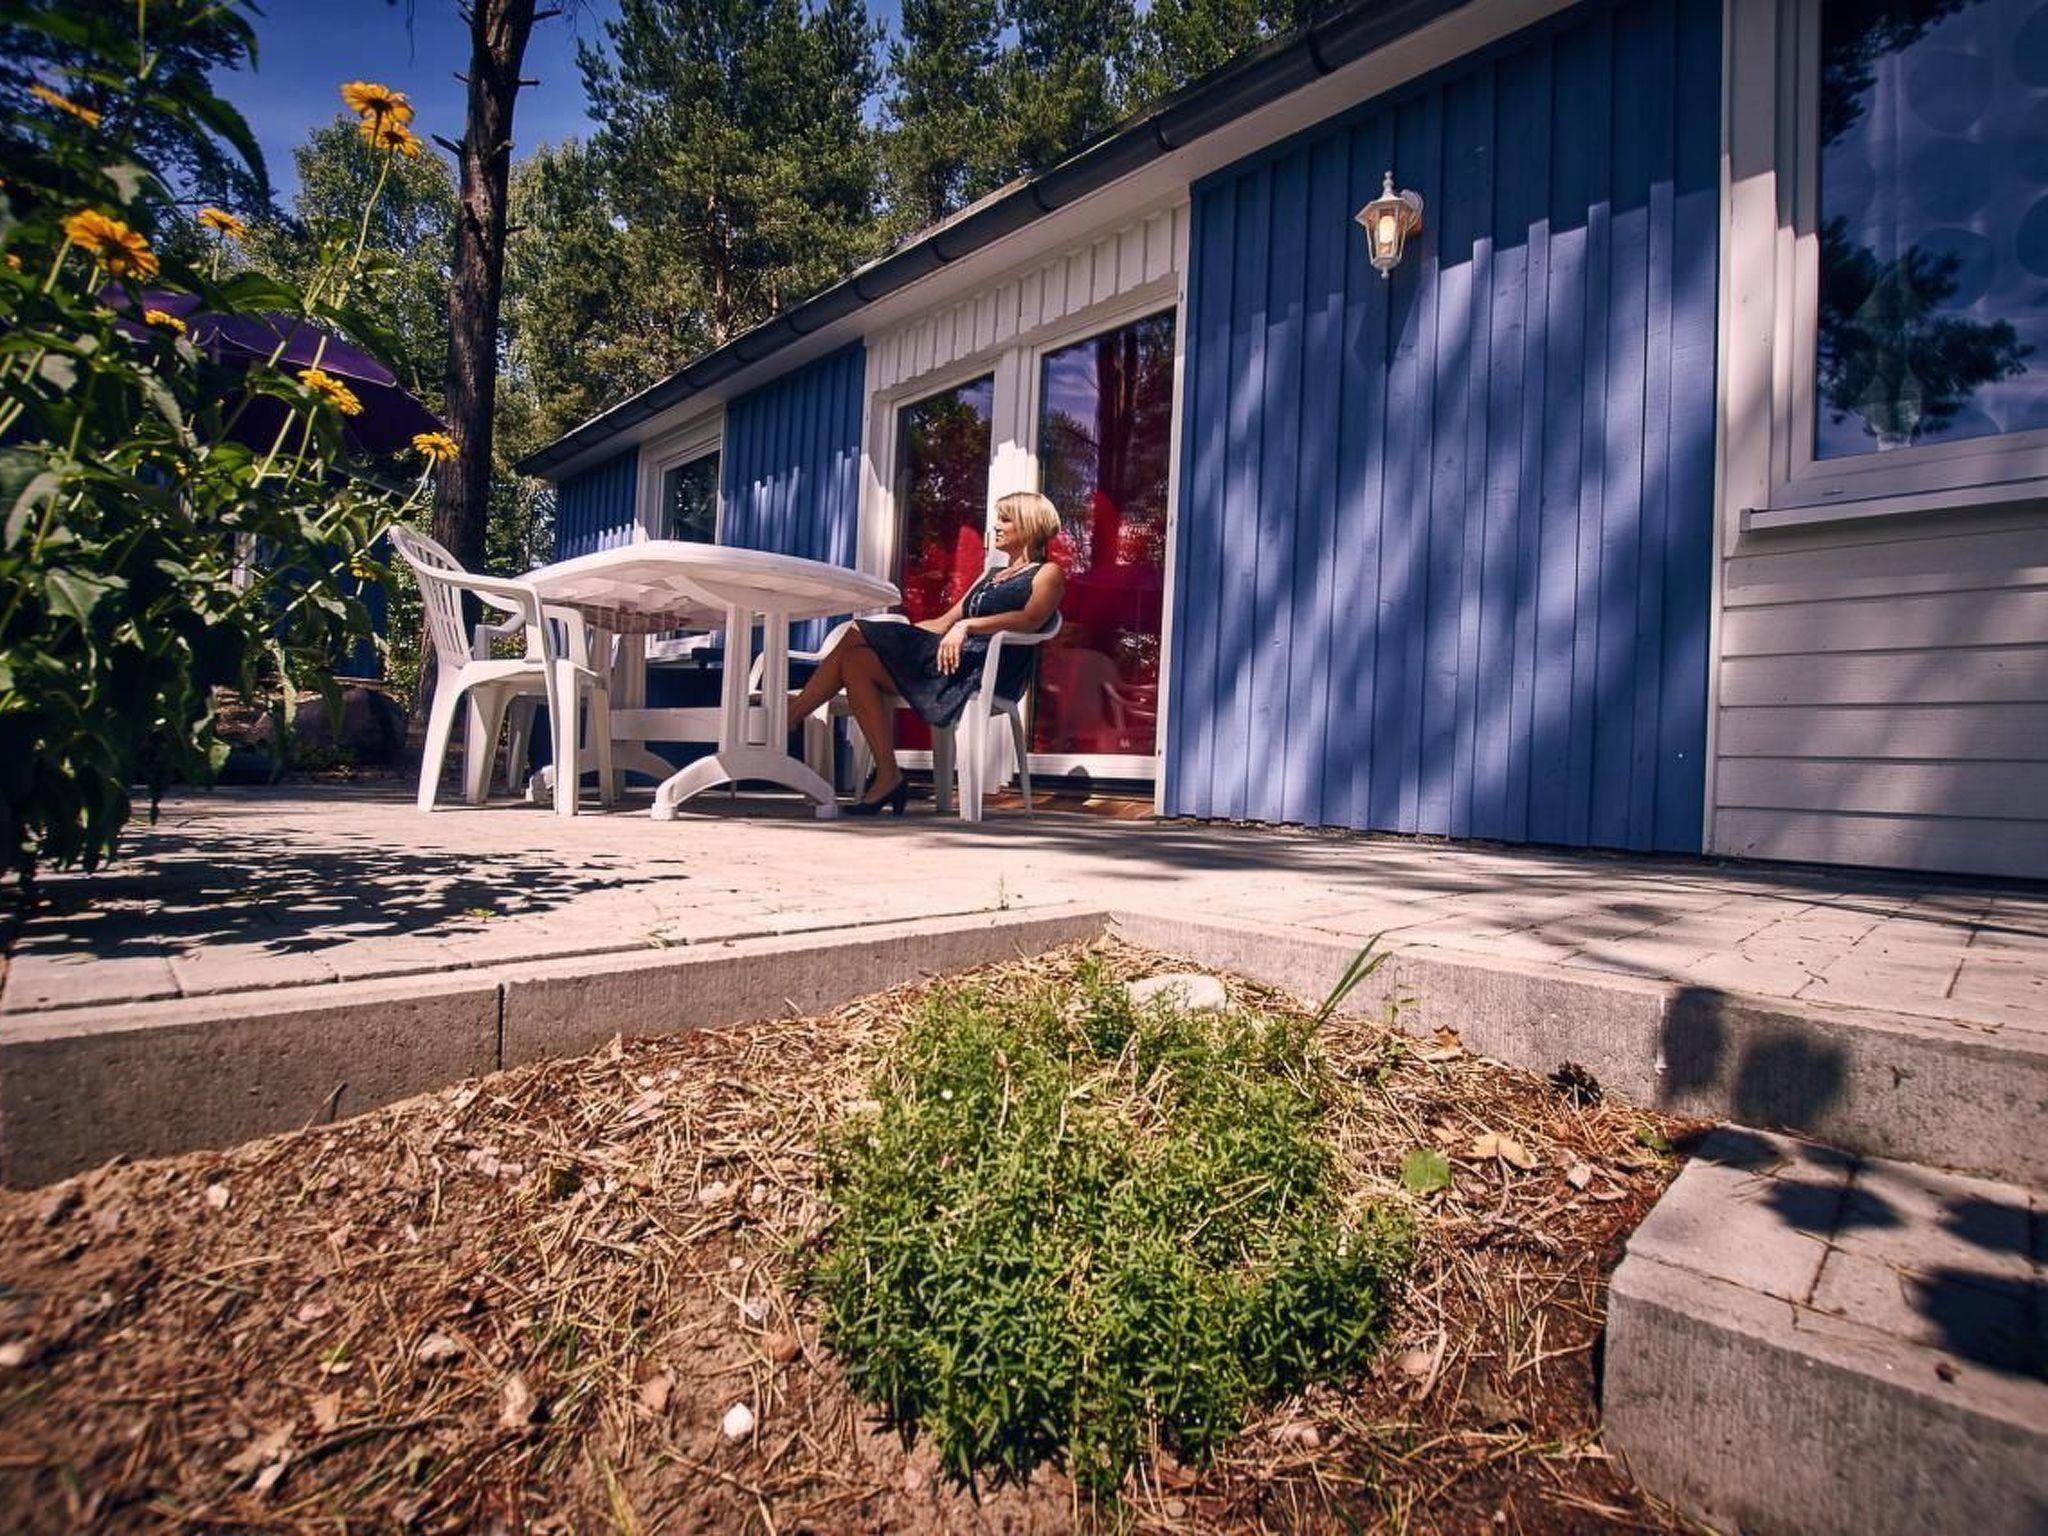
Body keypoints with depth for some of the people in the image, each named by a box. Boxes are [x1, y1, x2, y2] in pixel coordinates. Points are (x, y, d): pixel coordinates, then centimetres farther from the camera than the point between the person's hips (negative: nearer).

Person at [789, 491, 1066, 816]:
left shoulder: (1047, 573, 10)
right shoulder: (991, 575, 33)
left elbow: (1031, 619, -12)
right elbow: (944, 623, 27)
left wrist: (967, 625, -23)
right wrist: (893, 631, 13)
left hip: (987, 668, -7)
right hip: (954, 657, 8)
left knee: (856, 662, -18)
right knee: (855, 658, -15)